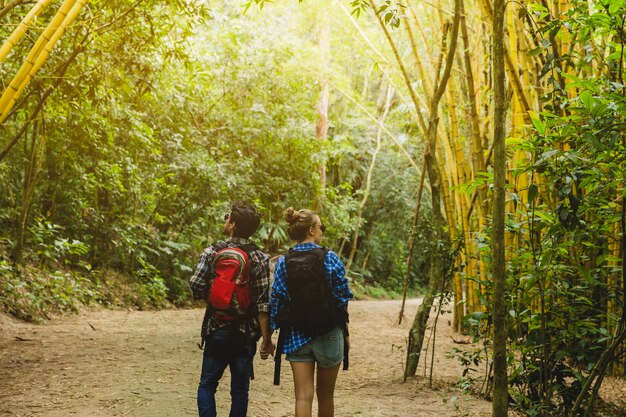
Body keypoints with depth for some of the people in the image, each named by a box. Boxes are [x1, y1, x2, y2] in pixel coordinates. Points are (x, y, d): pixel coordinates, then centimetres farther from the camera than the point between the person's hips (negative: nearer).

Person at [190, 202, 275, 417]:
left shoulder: (212, 252, -5)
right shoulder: (259, 258, -6)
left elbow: (196, 286, -14)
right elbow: (263, 303, -10)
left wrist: (212, 299, 8)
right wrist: (266, 338, -6)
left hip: (216, 329, 0)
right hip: (245, 333, 0)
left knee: (207, 384, 12)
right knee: (240, 388, 8)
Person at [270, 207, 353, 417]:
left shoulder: (283, 262, -1)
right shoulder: (330, 258, -7)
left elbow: (277, 301, -1)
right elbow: (342, 298, -5)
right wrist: (345, 330, 7)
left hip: (296, 335, 2)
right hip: (329, 334, -1)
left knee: (303, 397, 1)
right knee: (326, 395, 14)